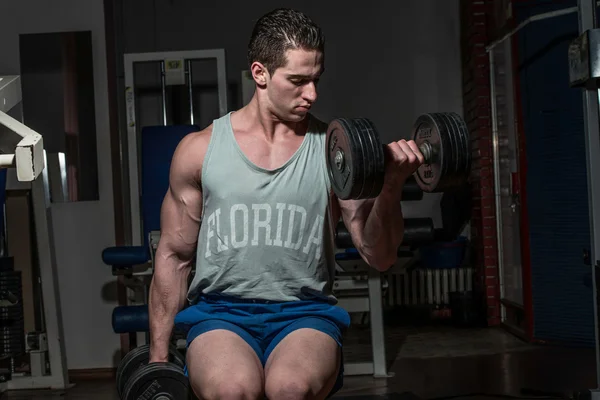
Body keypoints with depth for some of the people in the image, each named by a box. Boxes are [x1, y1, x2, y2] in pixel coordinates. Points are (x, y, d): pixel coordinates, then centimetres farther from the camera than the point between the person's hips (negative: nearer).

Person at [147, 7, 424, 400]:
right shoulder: (199, 150, 3)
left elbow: (379, 257, 3)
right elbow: (174, 258, 10)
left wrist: (390, 188, -16)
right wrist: (158, 359, 9)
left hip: (304, 312, 0)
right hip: (220, 312, 0)